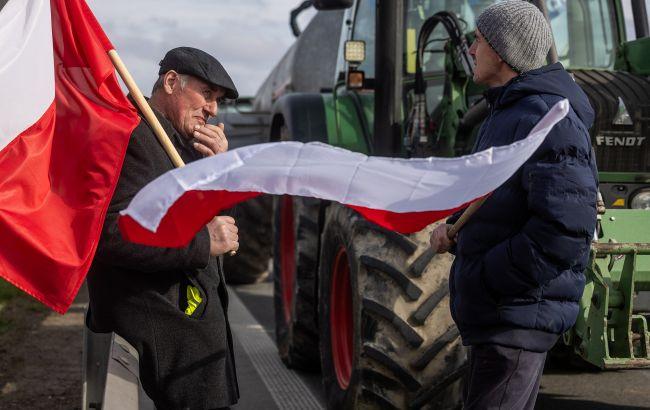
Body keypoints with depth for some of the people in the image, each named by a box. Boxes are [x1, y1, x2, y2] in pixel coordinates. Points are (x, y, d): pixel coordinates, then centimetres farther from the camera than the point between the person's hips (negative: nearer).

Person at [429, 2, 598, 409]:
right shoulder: (508, 113, 16)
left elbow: (565, 231, -27)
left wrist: (484, 276, -20)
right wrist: (456, 229, 7)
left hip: (520, 313, -11)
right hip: (497, 311, 11)